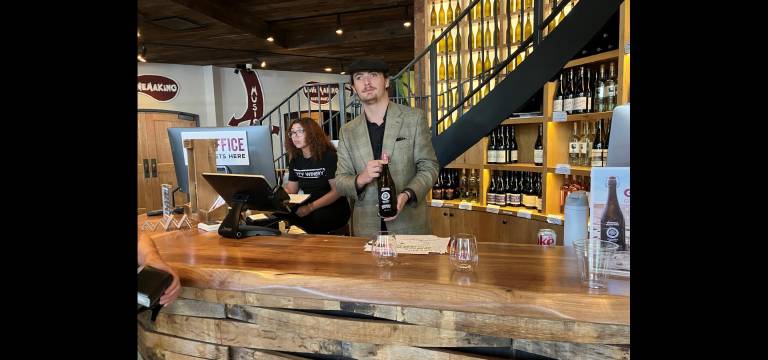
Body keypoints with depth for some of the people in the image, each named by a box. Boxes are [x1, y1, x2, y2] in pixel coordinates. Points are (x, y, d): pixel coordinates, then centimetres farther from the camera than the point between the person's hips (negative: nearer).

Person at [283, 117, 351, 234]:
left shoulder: (328, 156, -8)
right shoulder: (295, 160, 10)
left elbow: (337, 191, -14)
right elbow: (290, 190, 12)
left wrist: (311, 207, -22)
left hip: (334, 208, -5)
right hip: (306, 207, 5)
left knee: (314, 219, -34)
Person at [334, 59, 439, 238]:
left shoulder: (414, 118, -2)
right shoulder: (347, 131, 6)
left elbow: (429, 167, -1)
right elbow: (340, 181, 5)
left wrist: (406, 195, -18)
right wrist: (361, 179, -17)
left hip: (410, 224, -1)